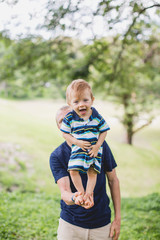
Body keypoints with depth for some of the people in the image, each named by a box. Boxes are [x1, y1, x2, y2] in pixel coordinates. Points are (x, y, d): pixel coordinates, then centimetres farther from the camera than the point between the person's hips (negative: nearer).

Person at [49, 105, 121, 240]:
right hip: (70, 225, -1)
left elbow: (113, 180, 1)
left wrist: (118, 219, -1)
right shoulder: (56, 156, -9)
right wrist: (74, 198, -42)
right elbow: (64, 192, -18)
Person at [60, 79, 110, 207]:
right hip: (78, 149, 0)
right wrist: (77, 142, -17)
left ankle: (88, 194, 10)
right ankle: (81, 193, 4)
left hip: (95, 149, 0)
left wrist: (97, 146, -11)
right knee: (73, 170, -12)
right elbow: (65, 133, -3)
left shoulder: (97, 117, -8)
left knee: (92, 172, -2)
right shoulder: (69, 118, -10)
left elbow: (104, 131, 1)